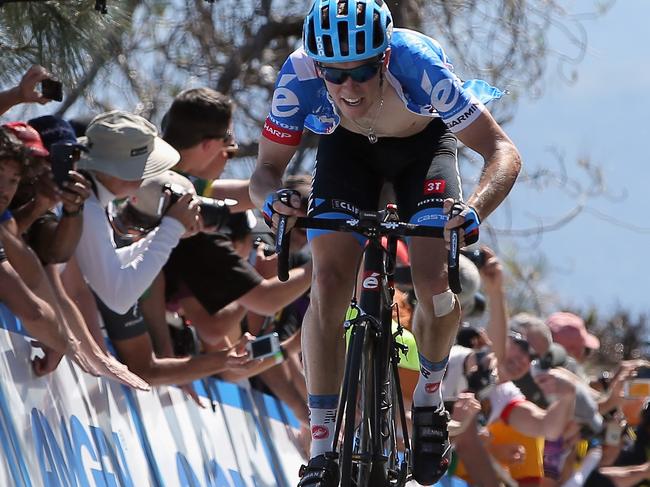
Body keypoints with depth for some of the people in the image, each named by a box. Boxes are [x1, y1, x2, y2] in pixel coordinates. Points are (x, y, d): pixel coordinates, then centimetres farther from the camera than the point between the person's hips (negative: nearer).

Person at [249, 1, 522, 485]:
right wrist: (272, 197, -47)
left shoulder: (419, 64, -39)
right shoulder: (299, 75, -34)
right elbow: (267, 168, -23)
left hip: (423, 141, -1)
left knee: (435, 282, -20)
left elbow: (502, 150, -36)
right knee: (328, 285, -17)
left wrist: (475, 209, -55)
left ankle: (429, 398, 11)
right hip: (348, 147, 1)